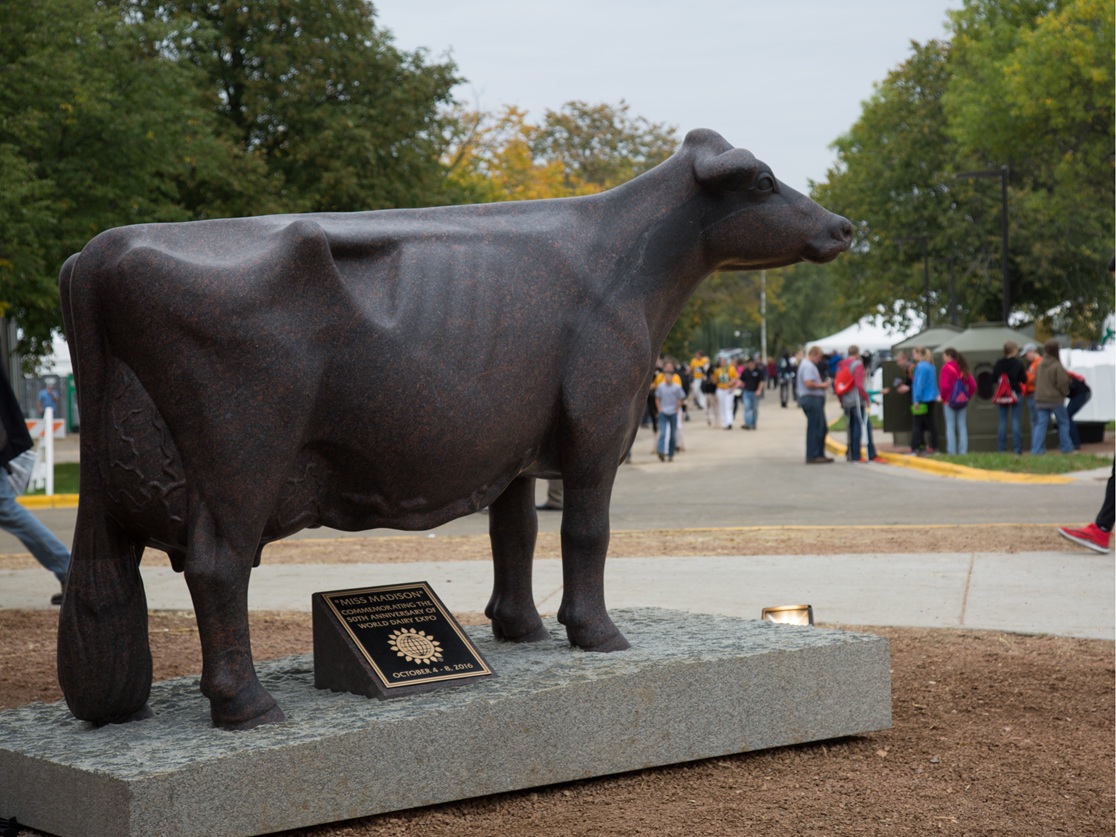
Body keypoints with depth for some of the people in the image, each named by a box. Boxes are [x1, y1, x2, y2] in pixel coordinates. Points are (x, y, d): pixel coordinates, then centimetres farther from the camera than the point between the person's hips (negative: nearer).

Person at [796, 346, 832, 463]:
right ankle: (812, 456, -5)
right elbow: (809, 384, -25)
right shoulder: (808, 366, -15)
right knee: (815, 429, -8)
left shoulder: (807, 364, 20)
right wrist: (822, 385, -12)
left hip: (815, 400, 11)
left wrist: (822, 384, 12)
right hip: (812, 399, -11)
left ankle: (820, 454, 21)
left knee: (821, 428, 15)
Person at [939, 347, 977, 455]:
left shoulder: (946, 367, -10)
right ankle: (963, 450, 6)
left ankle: (952, 451, -3)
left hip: (950, 401, -5)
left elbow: (944, 385, -19)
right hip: (963, 401, 5)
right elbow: (973, 385, 4)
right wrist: (968, 396, 10)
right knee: (962, 426, 8)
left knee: (950, 426, -1)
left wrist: (942, 396, -4)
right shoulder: (963, 368, 9)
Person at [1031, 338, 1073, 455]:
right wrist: (1065, 392, 5)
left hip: (1041, 399, 5)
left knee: (1040, 424, 4)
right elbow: (1063, 383, -15)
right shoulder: (1057, 366, -15)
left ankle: (1036, 449, -5)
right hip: (1055, 399, -5)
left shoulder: (1040, 365, 7)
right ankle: (1066, 447, 15)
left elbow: (1036, 380, 14)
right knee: (1063, 422, 11)